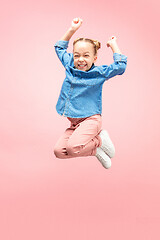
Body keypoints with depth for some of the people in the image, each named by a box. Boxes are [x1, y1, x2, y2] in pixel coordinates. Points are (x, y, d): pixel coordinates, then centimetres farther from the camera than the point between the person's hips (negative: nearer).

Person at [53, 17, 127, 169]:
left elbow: (120, 67, -14)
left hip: (91, 119, -6)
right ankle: (95, 150, 4)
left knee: (73, 148, -29)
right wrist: (72, 30, 15)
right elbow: (60, 48, 23)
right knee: (59, 151, -12)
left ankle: (99, 141, 0)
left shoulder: (99, 72, -4)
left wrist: (114, 45, -4)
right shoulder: (70, 67, 9)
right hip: (74, 123, 6)